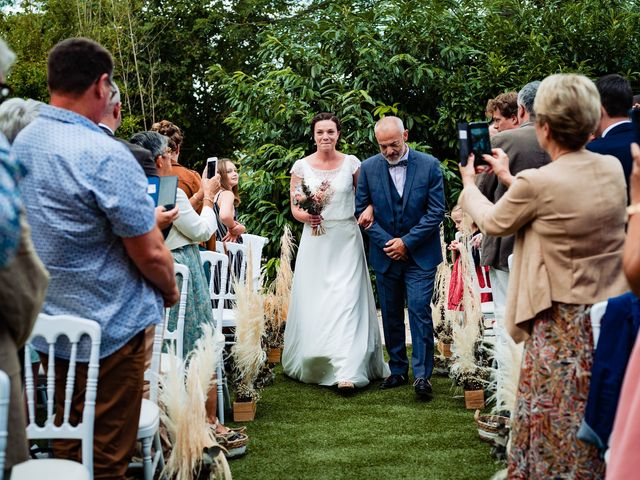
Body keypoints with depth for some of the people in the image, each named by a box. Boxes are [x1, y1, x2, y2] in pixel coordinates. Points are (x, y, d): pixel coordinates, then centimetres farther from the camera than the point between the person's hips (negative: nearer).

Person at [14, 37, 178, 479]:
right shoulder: (105, 156, -22)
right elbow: (150, 253, -19)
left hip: (45, 323, 7)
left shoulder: (19, 144, 1)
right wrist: (170, 289, 1)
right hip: (108, 327, -7)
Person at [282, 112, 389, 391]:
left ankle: (347, 371, -13)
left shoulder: (351, 164, 1)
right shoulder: (301, 166, 2)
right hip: (315, 241, 1)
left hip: (346, 241, -1)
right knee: (313, 302, 4)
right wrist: (306, 216, -17)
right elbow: (294, 207, 5)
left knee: (346, 302, -8)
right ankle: (312, 364, 21)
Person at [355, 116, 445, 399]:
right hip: (385, 255, 3)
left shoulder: (429, 165, -5)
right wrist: (386, 242, -8)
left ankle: (422, 374, -3)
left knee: (420, 311, -9)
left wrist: (407, 242, -11)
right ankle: (398, 370, 20)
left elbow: (436, 211, -6)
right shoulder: (369, 168, 0)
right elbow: (362, 210, 2)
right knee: (391, 315, 9)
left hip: (420, 255, -3)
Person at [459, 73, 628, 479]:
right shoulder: (613, 168, -1)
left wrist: (469, 185, 20)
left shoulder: (536, 183, -19)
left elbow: (493, 222, 1)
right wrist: (510, 179, 24)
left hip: (563, 321, -6)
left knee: (560, 426, 7)